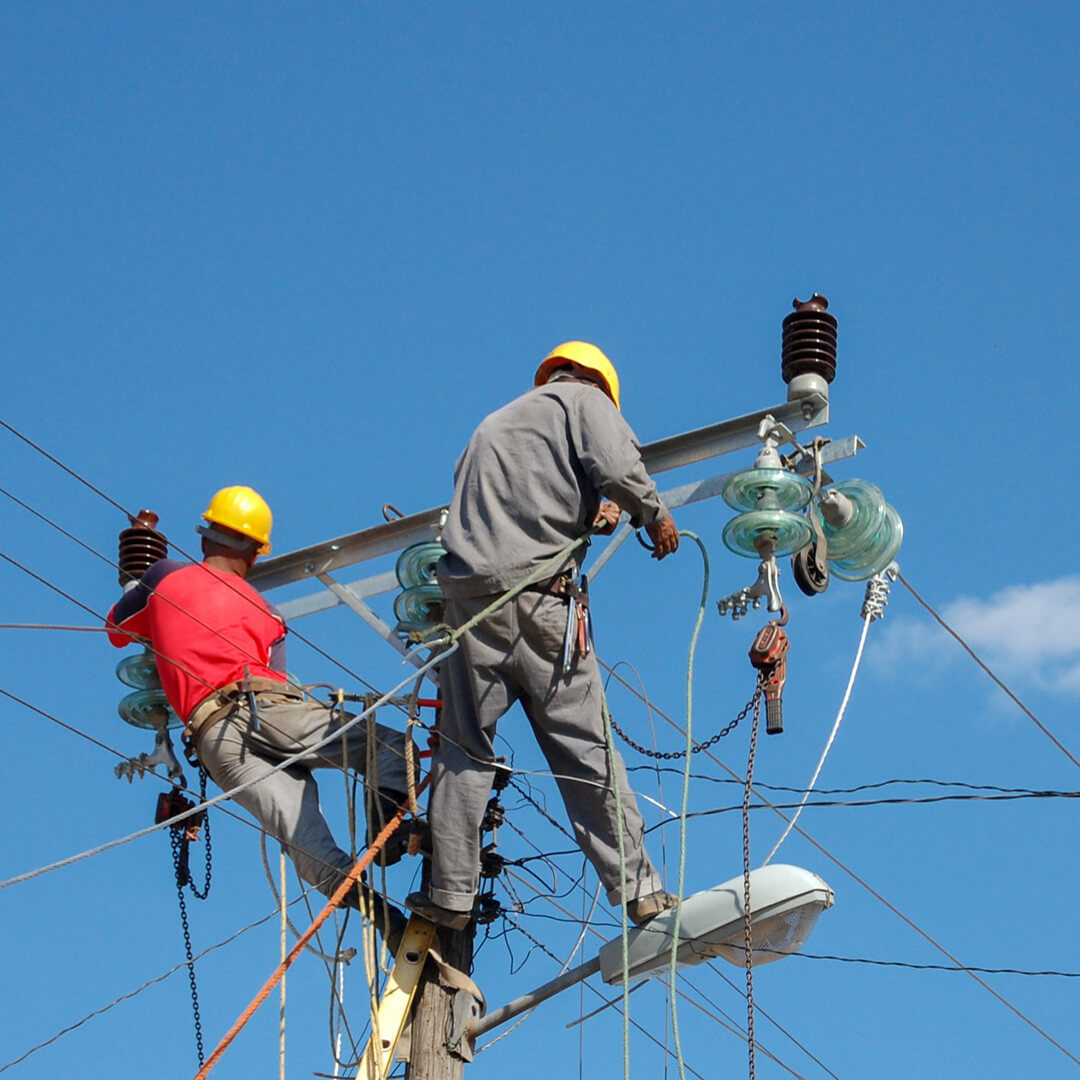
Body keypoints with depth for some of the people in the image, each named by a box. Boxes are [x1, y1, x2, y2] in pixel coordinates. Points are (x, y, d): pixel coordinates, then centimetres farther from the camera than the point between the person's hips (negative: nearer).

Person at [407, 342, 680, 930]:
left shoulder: (491, 425, 30)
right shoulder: (583, 400, 12)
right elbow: (617, 467, -8)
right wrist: (654, 516, 9)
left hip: (468, 589, 4)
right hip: (538, 596, -4)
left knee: (464, 749, 7)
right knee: (585, 748, -1)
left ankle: (451, 893, 3)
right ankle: (637, 889, 1)